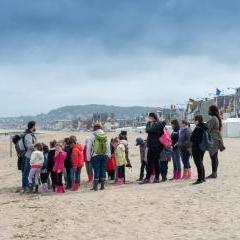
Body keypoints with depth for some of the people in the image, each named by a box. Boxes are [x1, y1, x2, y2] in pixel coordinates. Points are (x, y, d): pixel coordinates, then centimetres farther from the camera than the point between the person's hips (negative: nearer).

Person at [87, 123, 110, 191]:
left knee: (96, 171, 1)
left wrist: (88, 157, 2)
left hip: (95, 156, -3)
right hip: (104, 156, 3)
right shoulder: (105, 136, 5)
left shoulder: (92, 136, -5)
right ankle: (102, 186, 13)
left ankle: (95, 186, 3)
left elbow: (89, 147, -3)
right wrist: (108, 155, 19)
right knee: (103, 171, 8)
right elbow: (108, 147, 11)